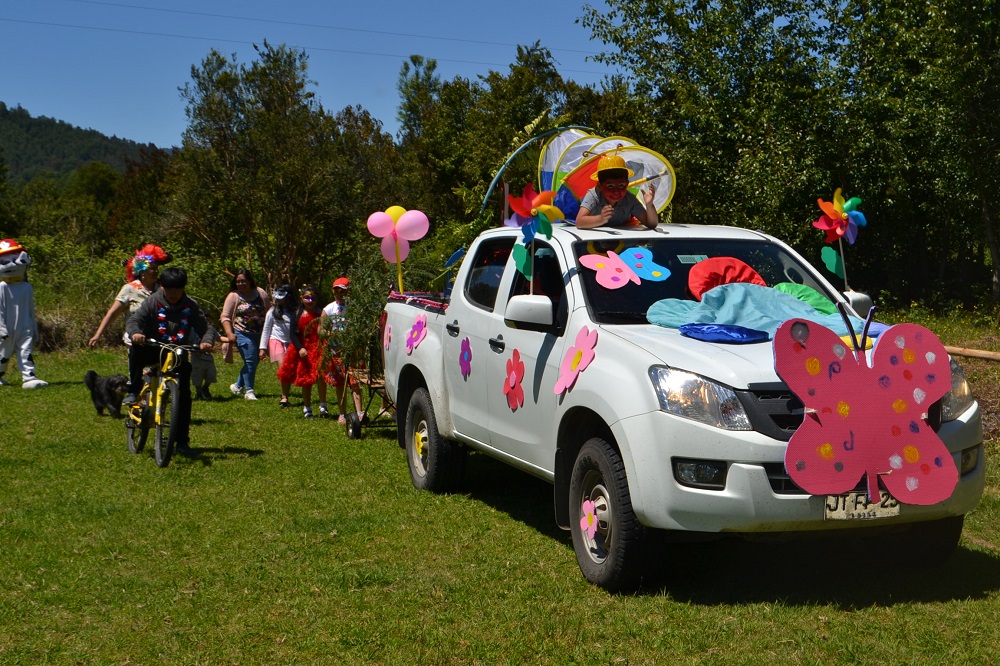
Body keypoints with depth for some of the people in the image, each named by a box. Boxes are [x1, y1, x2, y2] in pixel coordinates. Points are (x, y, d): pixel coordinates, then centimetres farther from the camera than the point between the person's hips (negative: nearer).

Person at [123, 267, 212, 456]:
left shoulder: (190, 306, 0)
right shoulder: (152, 302, -5)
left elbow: (203, 327, -4)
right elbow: (134, 320, -14)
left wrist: (205, 341, -28)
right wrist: (135, 333, -38)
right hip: (154, 351, -1)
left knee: (184, 394, -9)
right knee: (136, 350, -35)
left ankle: (182, 440, 0)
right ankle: (134, 391, -18)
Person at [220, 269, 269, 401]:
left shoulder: (260, 293, 4)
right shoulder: (233, 296, -4)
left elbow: (269, 312, 11)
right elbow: (225, 317, -6)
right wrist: (229, 333, -18)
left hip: (260, 334, 4)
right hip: (243, 334, -4)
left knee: (253, 362, 10)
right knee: (250, 361, -10)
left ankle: (238, 386, 27)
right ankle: (249, 391, 1)